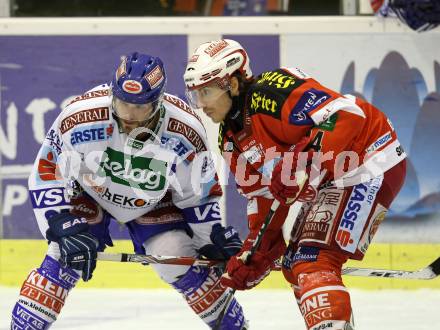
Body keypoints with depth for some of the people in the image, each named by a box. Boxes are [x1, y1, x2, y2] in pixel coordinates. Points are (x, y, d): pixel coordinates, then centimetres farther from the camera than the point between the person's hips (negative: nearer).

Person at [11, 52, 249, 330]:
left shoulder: (184, 133, -30)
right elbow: (46, 173, -22)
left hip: (154, 201, 1)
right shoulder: (82, 117, -35)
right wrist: (66, 229, -28)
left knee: (182, 263, -8)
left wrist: (219, 239, -9)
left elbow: (200, 192, -12)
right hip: (87, 192, -1)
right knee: (62, 263, -19)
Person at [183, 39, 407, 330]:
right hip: (329, 182, 11)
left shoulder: (271, 94, -21)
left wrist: (301, 163, -36)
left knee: (312, 261, -20)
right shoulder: (230, 139, 9)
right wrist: (255, 253, 4)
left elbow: (346, 115, -29)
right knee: (295, 265, 17)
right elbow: (262, 196, 14)